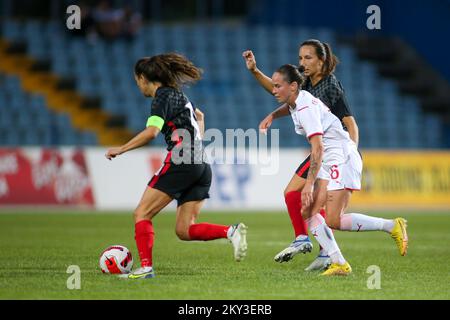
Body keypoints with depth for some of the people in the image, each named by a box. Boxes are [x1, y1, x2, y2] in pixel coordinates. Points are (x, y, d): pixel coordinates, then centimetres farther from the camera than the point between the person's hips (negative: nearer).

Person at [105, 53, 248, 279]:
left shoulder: (162, 96, -4)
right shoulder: (176, 94, 23)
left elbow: (151, 132, -18)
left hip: (181, 163, -9)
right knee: (184, 231, 5)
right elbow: (198, 115, 43)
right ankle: (231, 232, -13)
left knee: (142, 214, -3)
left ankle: (146, 267, -13)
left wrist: (121, 149, -12)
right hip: (202, 166, 9)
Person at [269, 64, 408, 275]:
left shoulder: (305, 108, -18)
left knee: (334, 221, -16)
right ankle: (339, 264, -6)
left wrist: (309, 184, -25)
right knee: (308, 212, -2)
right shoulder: (296, 103, 11)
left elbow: (317, 148, -24)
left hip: (342, 158, -10)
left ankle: (392, 226, -3)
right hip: (330, 163, 10)